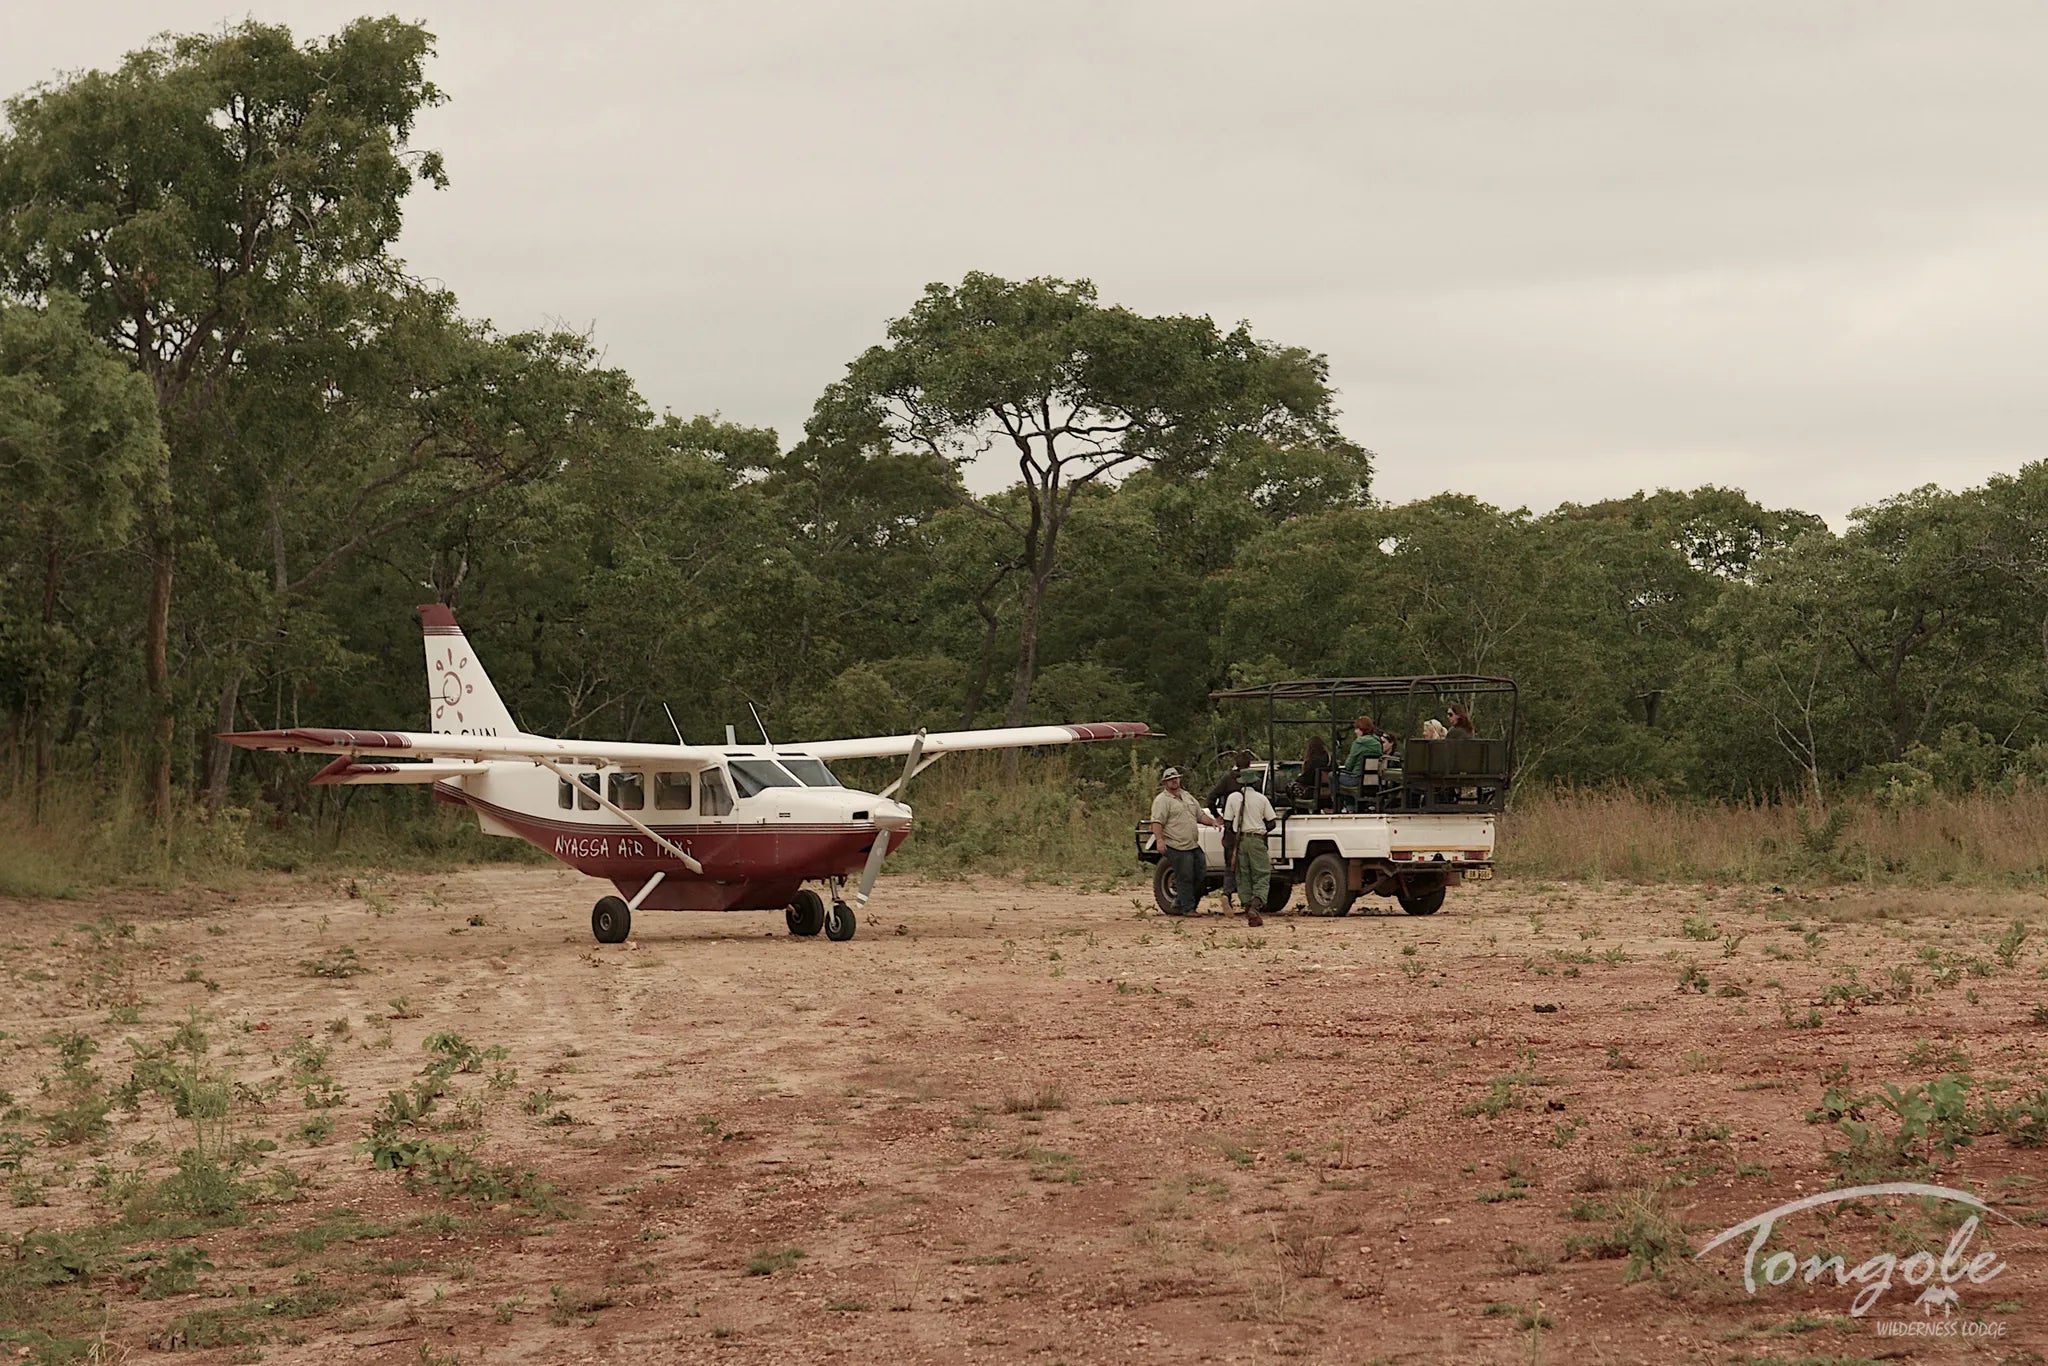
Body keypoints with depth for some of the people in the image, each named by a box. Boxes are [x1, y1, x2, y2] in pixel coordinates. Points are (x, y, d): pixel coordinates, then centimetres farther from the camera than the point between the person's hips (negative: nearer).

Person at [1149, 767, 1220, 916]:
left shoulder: (1187, 797, 20)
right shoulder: (1162, 800, -6)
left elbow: (1200, 815, 25)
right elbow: (1157, 822, -16)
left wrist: (1213, 821, 8)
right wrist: (1159, 839, -30)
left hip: (1194, 846, 9)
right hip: (1177, 847, -9)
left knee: (1201, 876, 10)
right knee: (1185, 879, -6)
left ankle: (1179, 904, 21)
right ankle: (1188, 909, 3)